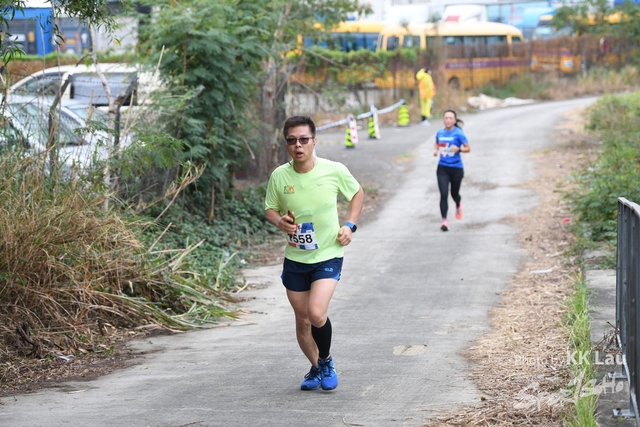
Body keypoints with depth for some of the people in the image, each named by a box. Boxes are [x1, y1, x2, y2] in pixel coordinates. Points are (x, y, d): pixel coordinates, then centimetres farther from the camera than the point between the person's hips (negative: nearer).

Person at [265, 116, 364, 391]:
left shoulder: (334, 171, -11)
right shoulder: (279, 176, -7)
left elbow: (357, 193, 9)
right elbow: (270, 210, 8)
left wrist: (350, 225, -4)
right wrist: (280, 221, -14)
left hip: (328, 256, -3)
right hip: (295, 258, 3)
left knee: (316, 313, -20)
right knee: (302, 320, 10)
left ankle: (326, 362, 8)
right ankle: (315, 368, 35)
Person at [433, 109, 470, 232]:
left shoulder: (458, 134, -10)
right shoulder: (440, 133, 2)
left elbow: (468, 148, -6)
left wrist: (458, 149, -24)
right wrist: (435, 150, 2)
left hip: (456, 168, -2)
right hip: (442, 168, 2)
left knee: (454, 193, 14)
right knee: (443, 194, -11)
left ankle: (458, 205, 51)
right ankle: (444, 221, -12)